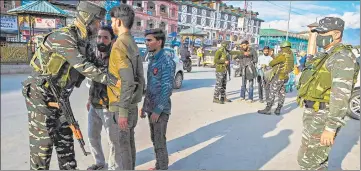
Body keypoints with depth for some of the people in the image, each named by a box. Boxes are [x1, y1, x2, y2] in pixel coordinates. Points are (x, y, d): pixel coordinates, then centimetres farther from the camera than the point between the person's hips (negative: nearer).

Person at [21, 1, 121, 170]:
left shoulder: (84, 42, 6)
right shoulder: (63, 37, -23)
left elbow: (95, 64, 17)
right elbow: (83, 67, -31)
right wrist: (112, 80, -30)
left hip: (57, 97, 9)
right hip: (40, 94, -8)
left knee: (64, 136, 11)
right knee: (43, 139, -2)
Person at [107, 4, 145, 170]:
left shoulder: (120, 45, -17)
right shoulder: (133, 44, 11)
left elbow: (127, 80, -23)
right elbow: (139, 76, 14)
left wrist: (122, 110, -21)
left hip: (121, 104, -9)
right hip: (132, 103, 9)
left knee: (121, 144, 2)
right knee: (128, 141, 19)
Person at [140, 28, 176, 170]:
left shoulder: (167, 60, -15)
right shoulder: (152, 59, 11)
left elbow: (167, 88, -19)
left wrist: (158, 110, -19)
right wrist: (144, 106, 14)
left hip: (160, 109, -8)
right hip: (151, 107, 8)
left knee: (160, 141, 2)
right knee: (154, 139, 17)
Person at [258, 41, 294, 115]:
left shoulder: (283, 55, -16)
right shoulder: (290, 56, 10)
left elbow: (272, 63, -11)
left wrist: (270, 64, 14)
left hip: (278, 76, -9)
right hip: (285, 77, 9)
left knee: (272, 92, -5)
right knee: (281, 93, 9)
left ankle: (267, 109, -4)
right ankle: (278, 110, 14)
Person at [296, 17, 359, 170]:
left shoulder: (342, 57, -16)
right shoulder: (326, 56, 16)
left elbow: (341, 95, -24)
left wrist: (331, 127, -26)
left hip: (323, 118, -10)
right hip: (314, 114, 10)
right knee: (317, 159, 20)